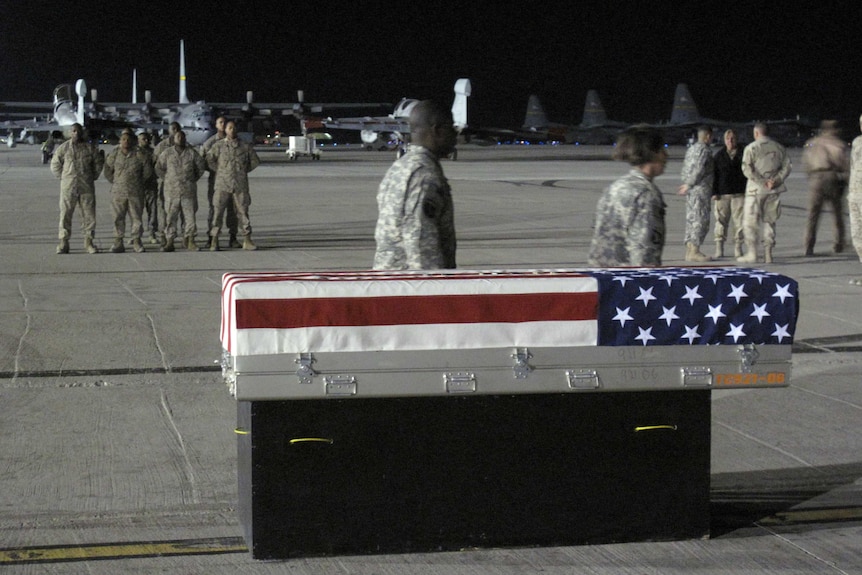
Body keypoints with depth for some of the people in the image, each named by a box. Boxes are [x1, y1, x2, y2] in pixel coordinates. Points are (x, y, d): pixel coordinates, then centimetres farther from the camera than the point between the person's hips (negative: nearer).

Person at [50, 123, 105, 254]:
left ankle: (88, 241, 11)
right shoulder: (64, 148, 2)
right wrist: (62, 177, 7)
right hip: (68, 186, -1)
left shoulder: (90, 148, 4)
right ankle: (63, 242, 3)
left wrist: (93, 177, 12)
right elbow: (55, 164, 11)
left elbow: (98, 163, 15)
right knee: (65, 214, -1)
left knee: (89, 214, 2)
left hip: (86, 186, 1)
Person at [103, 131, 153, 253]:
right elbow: (108, 171, 13)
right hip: (118, 192, 1)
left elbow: (147, 171, 7)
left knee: (136, 217, 2)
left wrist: (139, 182, 10)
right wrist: (115, 182, 10)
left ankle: (136, 241, 10)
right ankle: (118, 242, 6)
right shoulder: (114, 154, 2)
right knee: (118, 218, 1)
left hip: (135, 192, -1)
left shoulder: (139, 155, -3)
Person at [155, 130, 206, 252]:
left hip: (189, 190, 0)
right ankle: (169, 242, 1)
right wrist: (166, 179, 10)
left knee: (190, 214, 0)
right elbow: (159, 168, 14)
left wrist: (194, 179, 9)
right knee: (171, 216, -1)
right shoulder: (166, 153, 4)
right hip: (171, 190, 0)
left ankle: (190, 240, 8)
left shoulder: (192, 153, 4)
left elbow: (201, 167, 13)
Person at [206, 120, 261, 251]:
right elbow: (209, 160, 8)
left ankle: (247, 241, 6)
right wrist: (220, 171, 5)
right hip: (222, 184, -1)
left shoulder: (245, 146, 5)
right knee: (218, 212, -3)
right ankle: (214, 241, 2)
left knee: (243, 211, 2)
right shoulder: (218, 146, 2)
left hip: (240, 185, 1)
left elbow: (255, 161, 15)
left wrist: (244, 170, 10)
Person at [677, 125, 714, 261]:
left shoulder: (691, 149, 15)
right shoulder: (704, 150, -12)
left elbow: (684, 169, 17)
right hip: (701, 189, -9)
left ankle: (689, 250, 13)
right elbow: (699, 170, -19)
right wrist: (689, 185, -13)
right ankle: (694, 251, -11)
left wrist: (687, 184, 15)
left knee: (691, 219, 11)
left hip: (691, 190, 9)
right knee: (701, 220, -7)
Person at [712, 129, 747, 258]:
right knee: (721, 221, 1)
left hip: (739, 194, 0)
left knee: (739, 221, -1)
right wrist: (714, 192, -1)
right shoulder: (719, 155, 8)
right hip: (722, 194, 0)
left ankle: (738, 247, 7)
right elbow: (714, 174, 7)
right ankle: (719, 249, 6)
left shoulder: (743, 155, 5)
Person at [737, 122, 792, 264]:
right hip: (774, 190, 4)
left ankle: (751, 253, -3)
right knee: (770, 221, 10)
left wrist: (762, 182, -12)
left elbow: (747, 169, -14)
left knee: (750, 221, 2)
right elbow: (787, 167, 3)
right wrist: (776, 180, -5)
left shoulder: (751, 148, -5)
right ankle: (768, 253, 8)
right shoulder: (779, 148, 8)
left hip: (756, 189, -4)